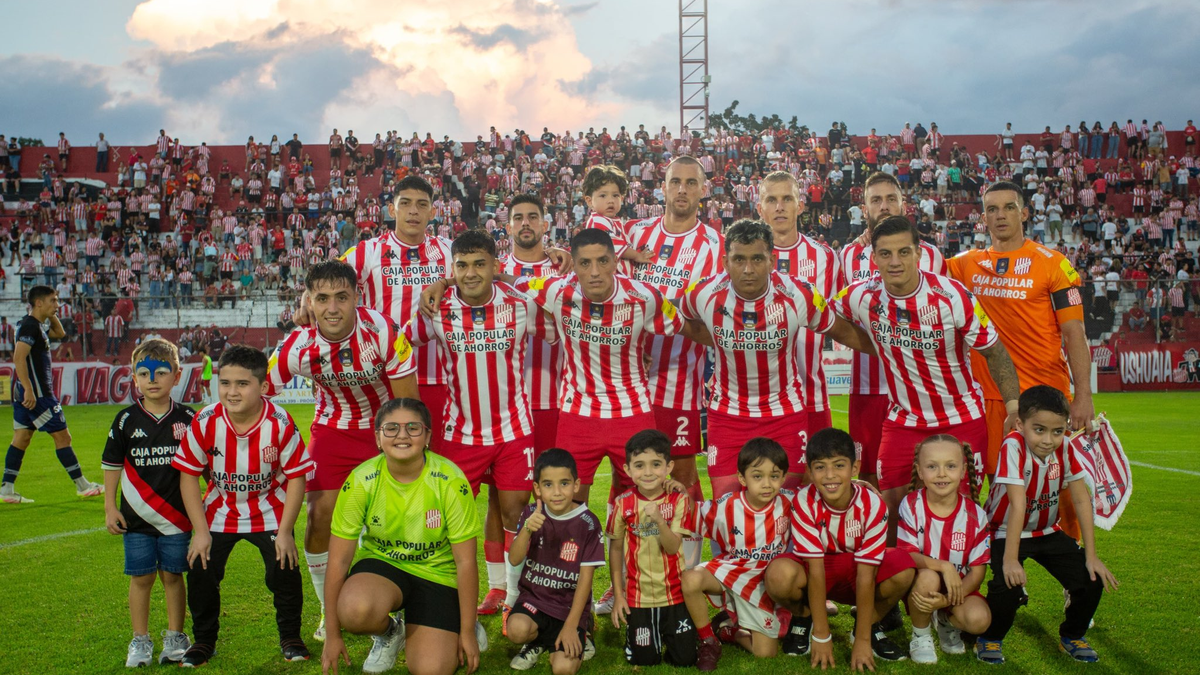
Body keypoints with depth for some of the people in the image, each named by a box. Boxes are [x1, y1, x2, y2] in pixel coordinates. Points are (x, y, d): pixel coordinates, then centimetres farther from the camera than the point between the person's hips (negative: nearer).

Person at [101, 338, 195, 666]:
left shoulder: (188, 419, -2)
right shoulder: (126, 420, -1)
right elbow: (112, 465, 6)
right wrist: (110, 507, 3)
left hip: (176, 515, 0)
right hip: (137, 517, 1)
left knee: (173, 575, 7)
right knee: (141, 577, 7)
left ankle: (175, 637, 20)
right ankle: (140, 640, 20)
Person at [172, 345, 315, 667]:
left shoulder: (280, 423, -23)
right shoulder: (204, 422, -19)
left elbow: (296, 477, -14)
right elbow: (188, 475, -9)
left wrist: (284, 532, -14)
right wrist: (200, 531, -11)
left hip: (269, 512, -2)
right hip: (219, 511, 2)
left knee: (284, 571, -10)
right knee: (200, 571, -2)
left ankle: (290, 637, 15)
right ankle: (203, 640, 23)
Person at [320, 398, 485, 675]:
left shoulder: (450, 480, -21)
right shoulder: (361, 480, -17)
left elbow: (466, 562, -14)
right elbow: (339, 560, -11)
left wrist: (467, 632, -9)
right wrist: (332, 636, -9)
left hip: (437, 573, -1)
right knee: (355, 610, -33)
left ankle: (453, 629, 18)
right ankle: (389, 633, 4)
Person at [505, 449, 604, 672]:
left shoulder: (588, 523, -13)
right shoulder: (532, 514, -5)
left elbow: (585, 578, -10)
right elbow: (514, 560, -15)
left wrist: (570, 626, -14)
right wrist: (527, 530, -34)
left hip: (570, 603, -2)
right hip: (534, 596, 2)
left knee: (563, 667, -20)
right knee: (517, 630, -30)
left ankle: (578, 639, 14)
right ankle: (537, 642, 7)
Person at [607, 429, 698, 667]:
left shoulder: (678, 500, -11)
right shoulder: (623, 504, -8)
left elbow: (673, 547, -18)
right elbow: (615, 549, 1)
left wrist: (659, 520, -36)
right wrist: (618, 594, 1)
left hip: (675, 594, 0)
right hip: (638, 596, 1)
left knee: (685, 659, 2)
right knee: (644, 660, 4)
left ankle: (666, 633, 32)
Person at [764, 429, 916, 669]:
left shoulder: (872, 505, -23)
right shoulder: (804, 502, -24)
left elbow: (865, 575, -22)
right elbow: (816, 570, -23)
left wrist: (862, 640, -21)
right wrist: (821, 636, -21)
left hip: (856, 569, 1)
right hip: (816, 569, -1)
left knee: (904, 568, -30)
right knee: (779, 574, -36)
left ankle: (871, 625, 0)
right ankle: (803, 617, 1)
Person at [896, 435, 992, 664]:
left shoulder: (975, 515, -10)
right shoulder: (911, 506, -13)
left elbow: (978, 571, -9)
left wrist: (948, 600, -24)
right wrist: (943, 566, -32)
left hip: (959, 587, 2)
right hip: (921, 588, -1)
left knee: (979, 619, -28)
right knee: (928, 577, -35)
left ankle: (948, 623, 11)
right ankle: (921, 635, -5)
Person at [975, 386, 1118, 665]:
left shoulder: (1066, 448, -14)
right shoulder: (1014, 446, -28)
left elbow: (1082, 500, -10)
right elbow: (1018, 505, -33)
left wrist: (1091, 556, -13)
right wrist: (1010, 560, -35)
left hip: (1047, 532, 5)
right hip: (1007, 533, -4)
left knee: (1092, 581, -10)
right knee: (1008, 586, -27)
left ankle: (1072, 636, 19)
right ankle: (990, 639, 3)